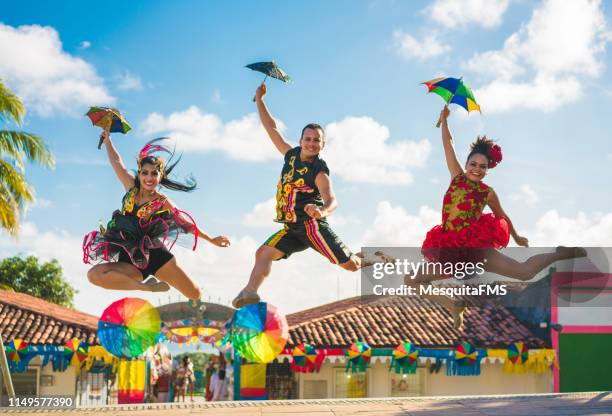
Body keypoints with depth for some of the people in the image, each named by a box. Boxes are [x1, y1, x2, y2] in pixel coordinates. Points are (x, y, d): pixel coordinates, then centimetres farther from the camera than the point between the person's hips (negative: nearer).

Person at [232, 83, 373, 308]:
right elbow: (271, 128, 15)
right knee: (264, 253, -14)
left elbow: (332, 201, -27)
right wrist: (259, 99, 15)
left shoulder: (319, 171, -12)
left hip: (312, 225, -6)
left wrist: (322, 211, -51)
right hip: (292, 229, 6)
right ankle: (250, 292, -29)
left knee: (351, 264, -5)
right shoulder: (291, 154, 6)